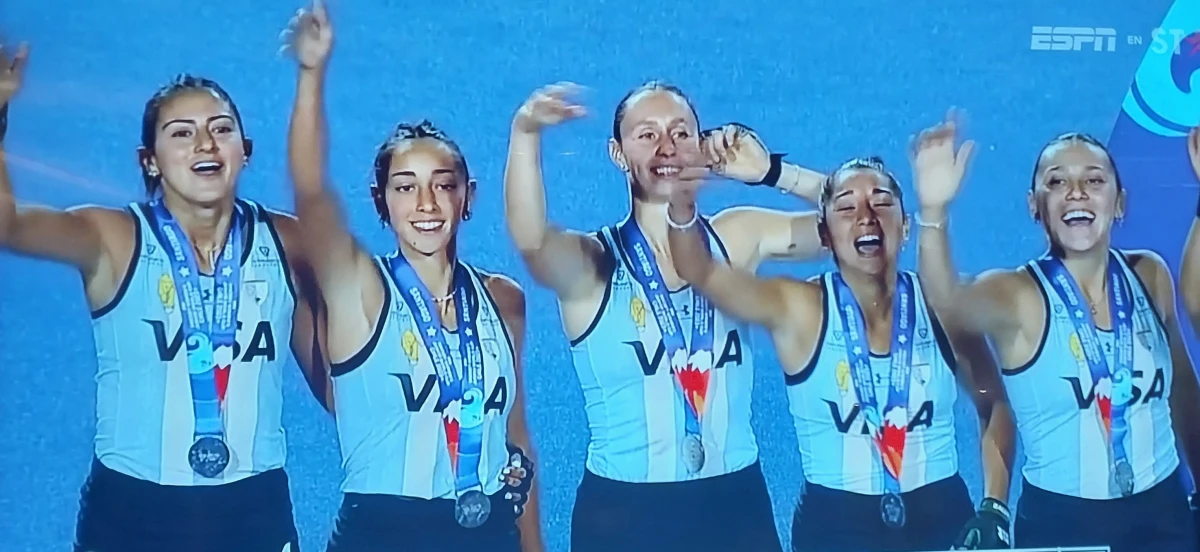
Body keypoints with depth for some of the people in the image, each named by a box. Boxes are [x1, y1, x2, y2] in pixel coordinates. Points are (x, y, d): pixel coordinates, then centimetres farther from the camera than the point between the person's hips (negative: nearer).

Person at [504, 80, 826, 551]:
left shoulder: (737, 239, 3)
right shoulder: (593, 264, -8)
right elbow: (530, 240, -29)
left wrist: (771, 172, -9)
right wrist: (525, 133, -44)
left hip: (737, 504, 3)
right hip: (622, 513, -2)